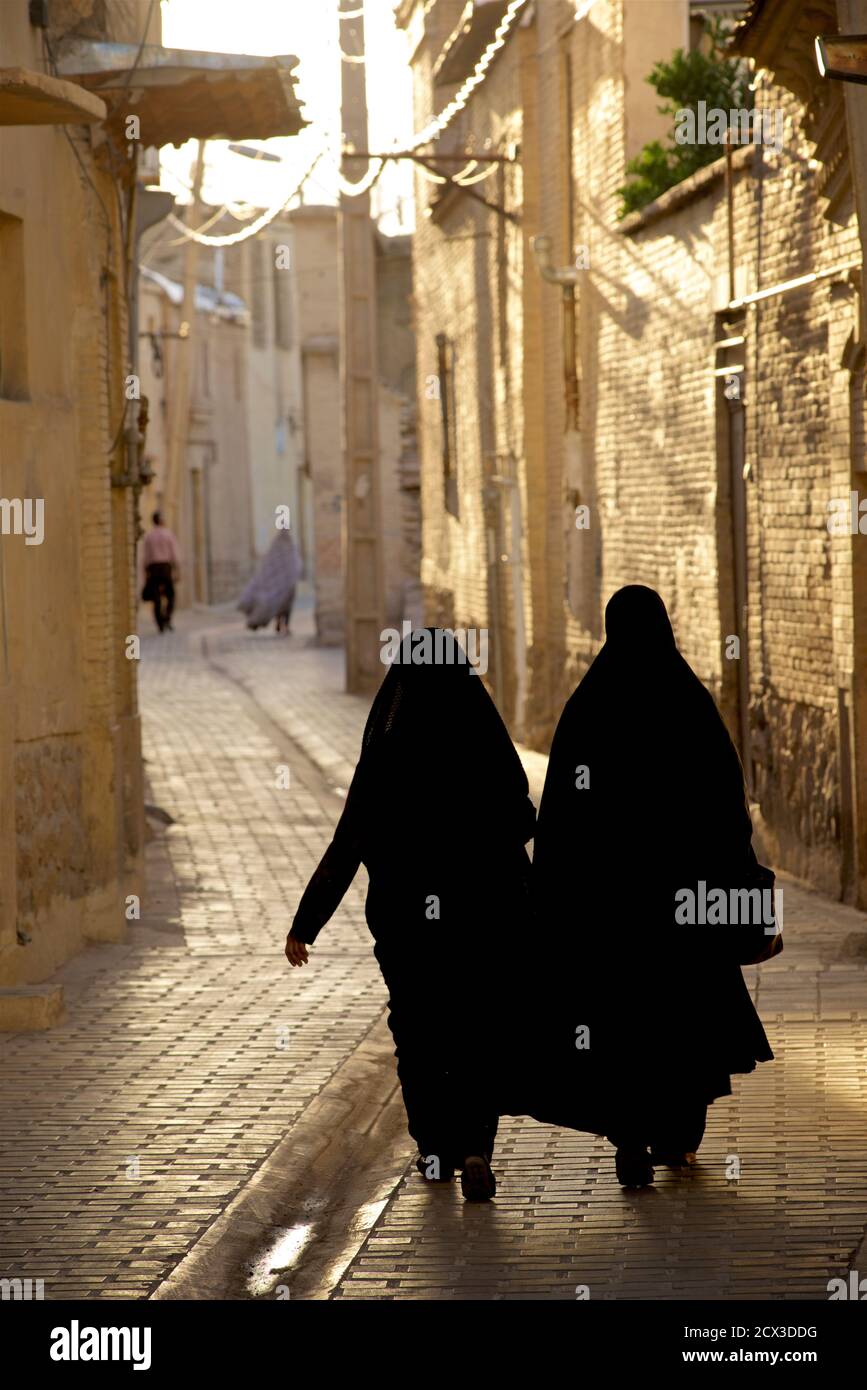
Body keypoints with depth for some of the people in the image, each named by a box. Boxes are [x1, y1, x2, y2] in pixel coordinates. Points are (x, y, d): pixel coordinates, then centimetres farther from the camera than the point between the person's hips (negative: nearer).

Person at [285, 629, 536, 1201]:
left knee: (419, 1031, 18)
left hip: (407, 915, 0)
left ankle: (436, 1152, 26)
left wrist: (305, 923, -3)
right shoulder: (487, 738, -6)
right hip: (487, 912, 0)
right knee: (481, 1035, 7)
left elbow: (348, 844, -9)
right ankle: (476, 1147, -13)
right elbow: (523, 821, 4)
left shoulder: (387, 748, -9)